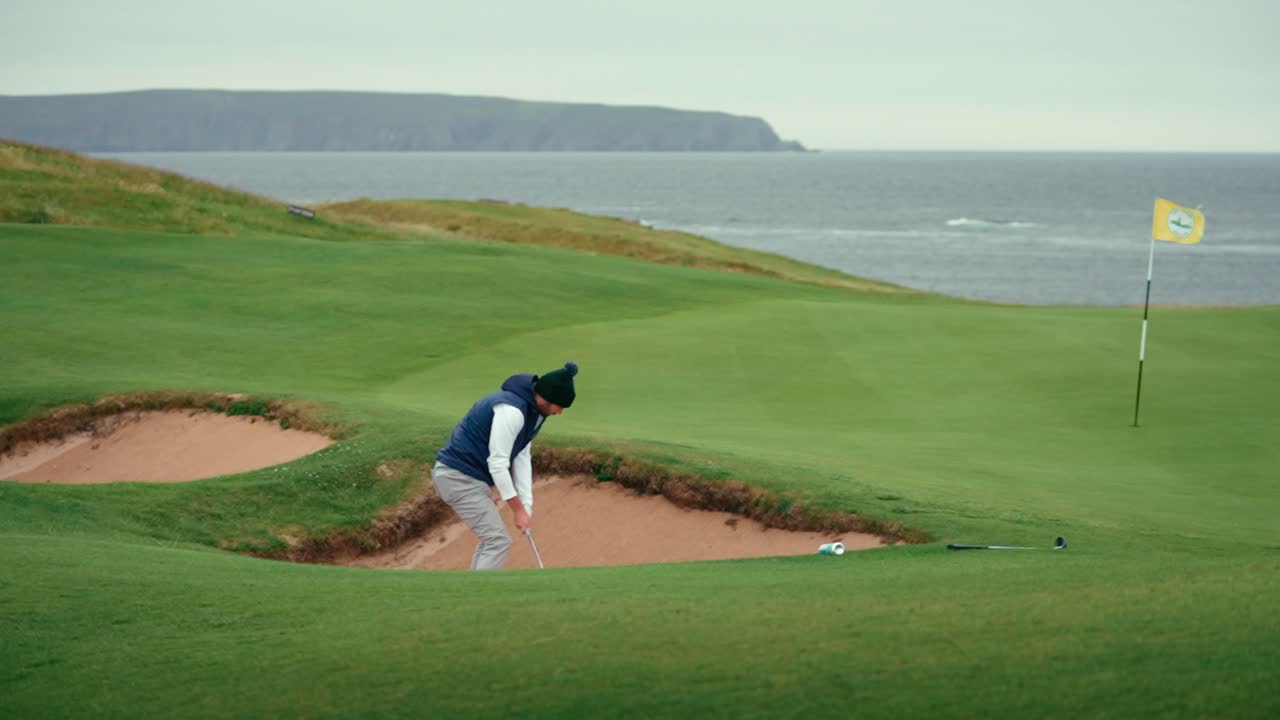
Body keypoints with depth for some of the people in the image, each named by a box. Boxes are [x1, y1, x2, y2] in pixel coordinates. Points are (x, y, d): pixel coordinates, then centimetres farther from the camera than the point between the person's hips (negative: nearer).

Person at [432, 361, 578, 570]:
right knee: (499, 541, -10)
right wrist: (518, 509, -18)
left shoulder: (532, 411, 8)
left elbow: (522, 459, 9)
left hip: (468, 476, 11)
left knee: (491, 539, 19)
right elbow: (497, 463, -24)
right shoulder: (512, 410, -25)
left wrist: (527, 506, 2)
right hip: (458, 476, -11)